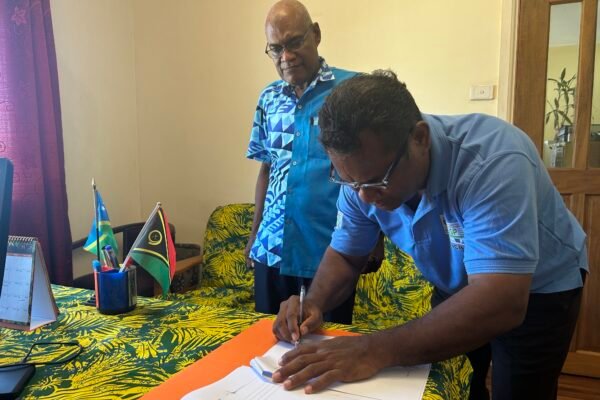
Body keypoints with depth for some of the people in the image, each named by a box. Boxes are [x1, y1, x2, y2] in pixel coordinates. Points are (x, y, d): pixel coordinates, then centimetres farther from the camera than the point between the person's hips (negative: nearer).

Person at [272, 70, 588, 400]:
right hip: (457, 288, 5)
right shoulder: (363, 172, -21)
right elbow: (345, 254, -7)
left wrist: (378, 350, -51)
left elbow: (501, 304, -46)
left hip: (537, 291, -4)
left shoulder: (493, 160, -39)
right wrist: (315, 302, -27)